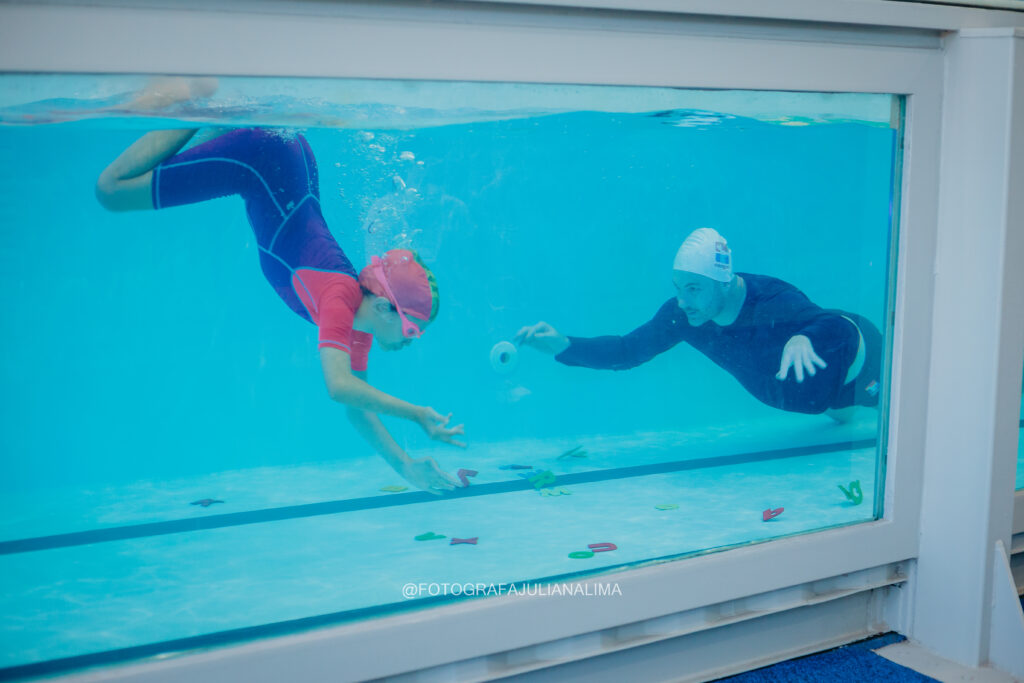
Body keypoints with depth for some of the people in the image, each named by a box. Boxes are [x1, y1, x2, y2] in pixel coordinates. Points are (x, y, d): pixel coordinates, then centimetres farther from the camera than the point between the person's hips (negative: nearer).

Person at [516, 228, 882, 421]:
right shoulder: (682, 315, -29)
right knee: (841, 416, 36)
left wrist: (804, 338, -74)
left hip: (857, 360, -5)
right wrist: (563, 345, -39)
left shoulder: (773, 302, -45)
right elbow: (625, 351, -25)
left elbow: (839, 328, -51)